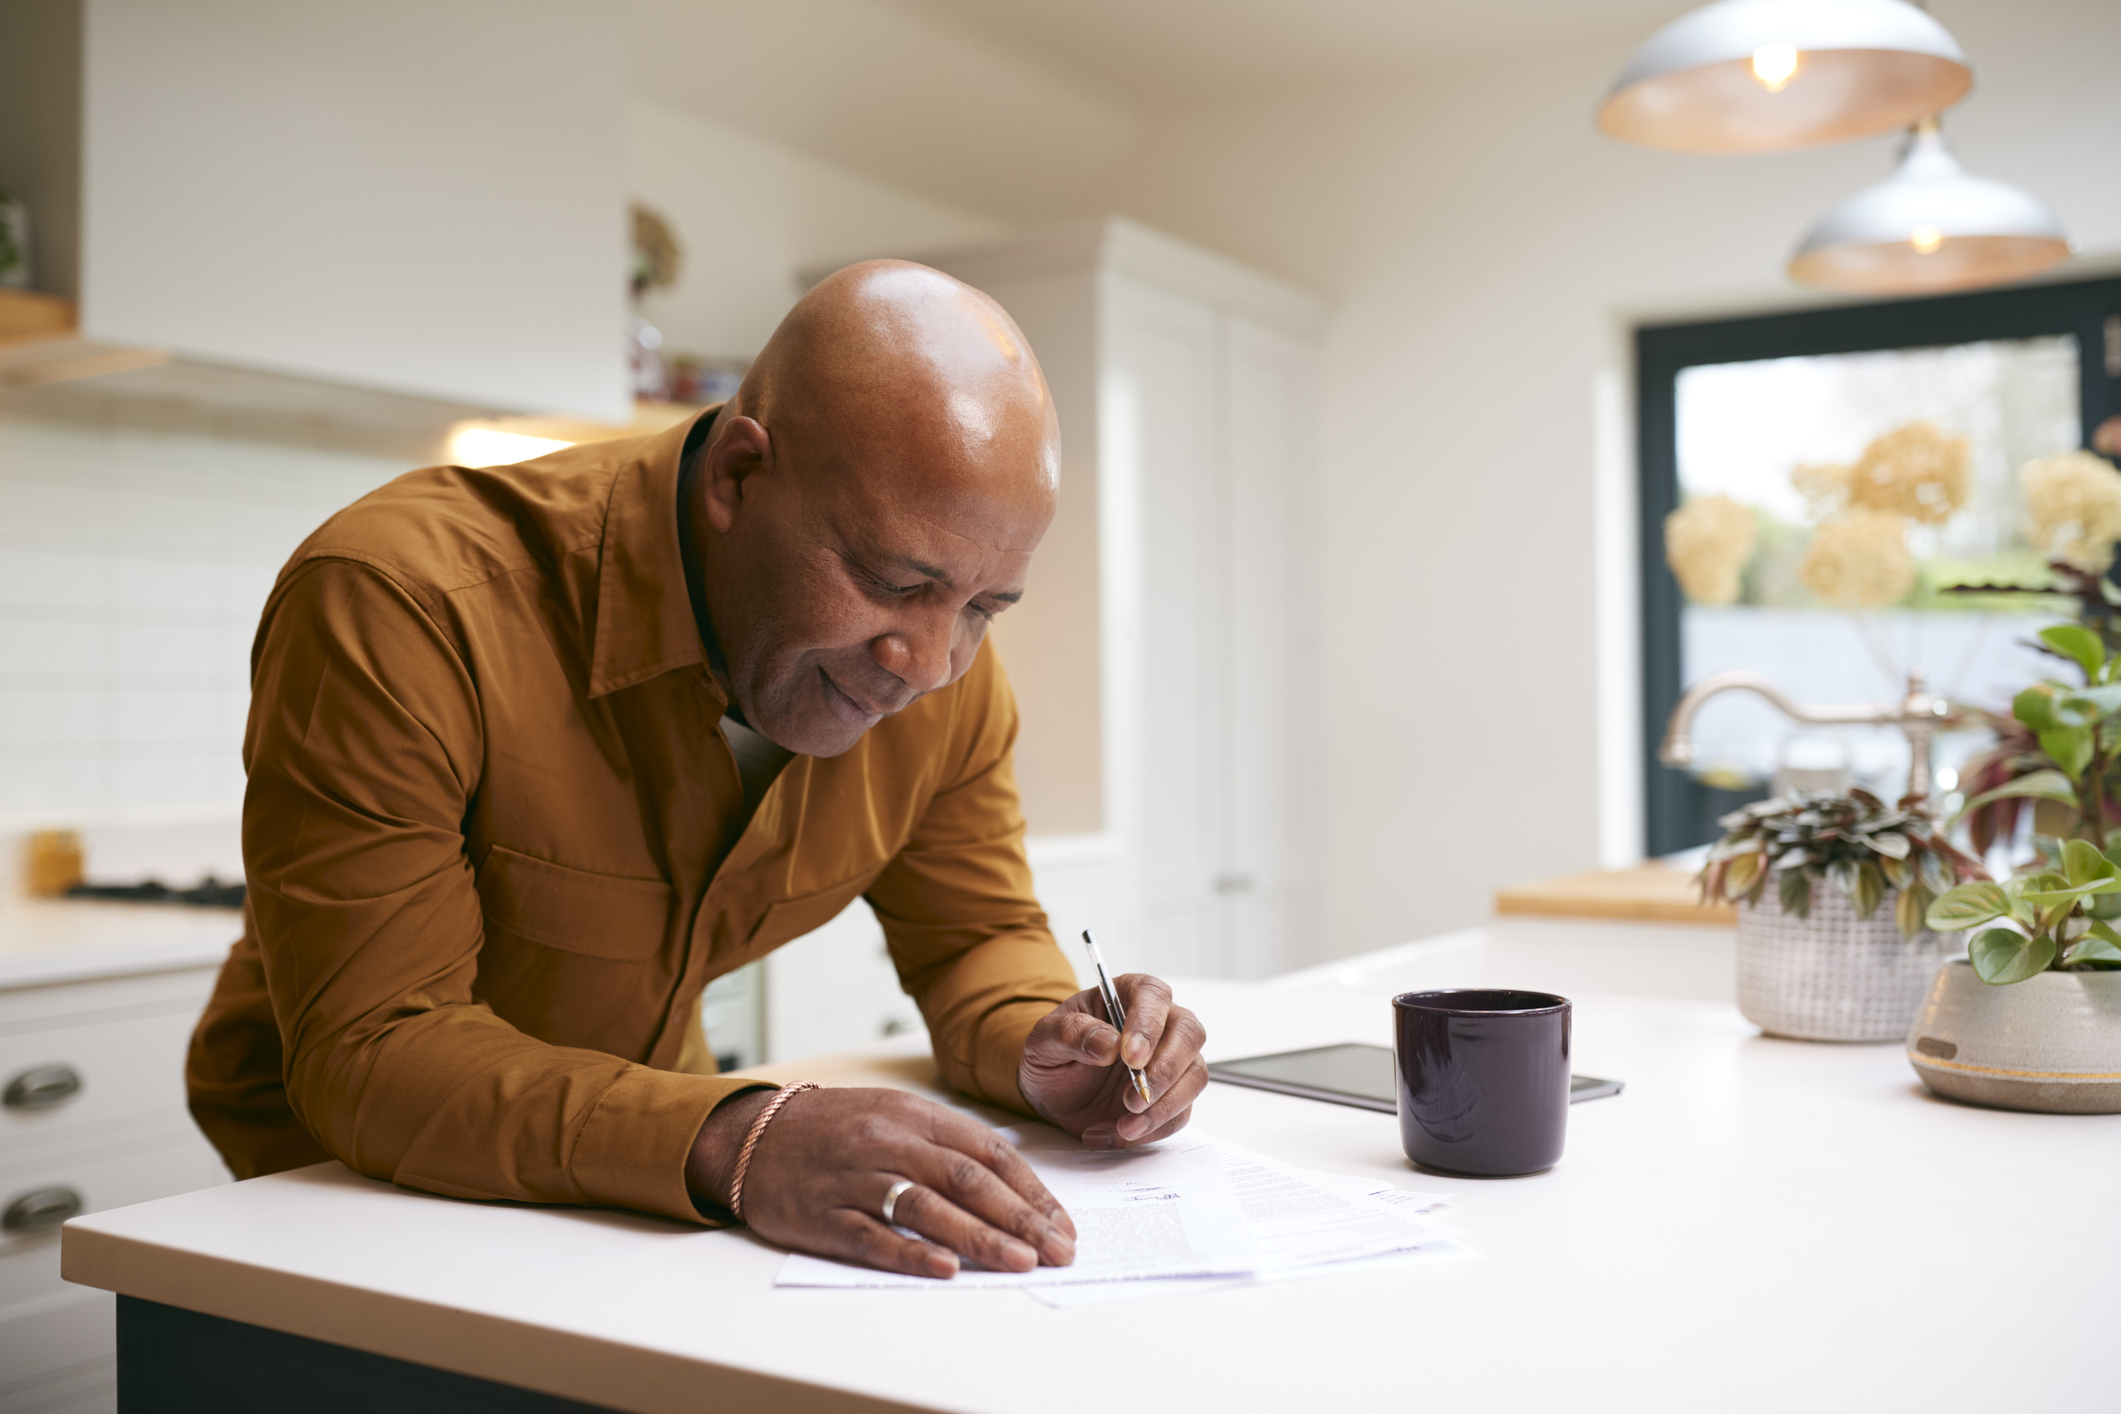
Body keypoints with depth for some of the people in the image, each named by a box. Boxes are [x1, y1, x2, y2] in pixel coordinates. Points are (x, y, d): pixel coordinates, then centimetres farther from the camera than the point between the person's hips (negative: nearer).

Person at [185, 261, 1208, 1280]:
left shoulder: (941, 667, -12)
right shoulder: (399, 607, -28)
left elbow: (975, 938, 1)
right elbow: (369, 1054, -30)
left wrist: (1041, 1050, -22)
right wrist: (734, 1147, -43)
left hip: (641, 1128, 5)